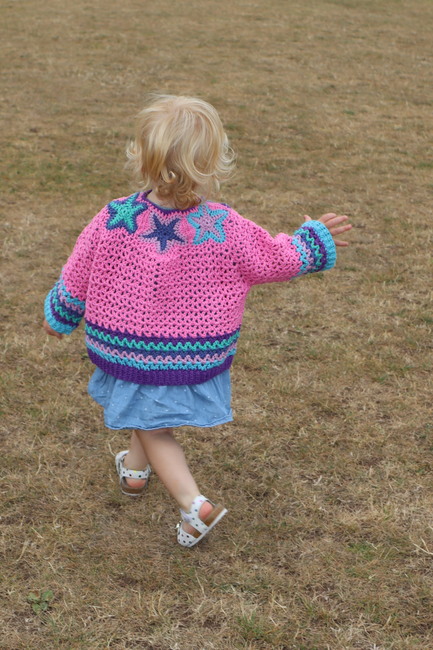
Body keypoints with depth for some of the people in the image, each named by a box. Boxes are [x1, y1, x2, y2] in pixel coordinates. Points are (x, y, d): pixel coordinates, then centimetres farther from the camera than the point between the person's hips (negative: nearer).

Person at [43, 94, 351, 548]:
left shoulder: (112, 222, -21)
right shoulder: (226, 230, -22)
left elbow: (75, 280, -7)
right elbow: (277, 259, -7)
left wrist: (59, 317, 13)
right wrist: (316, 240, 11)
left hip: (129, 352, -2)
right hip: (196, 355, 2)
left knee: (153, 428, 17)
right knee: (150, 414, 30)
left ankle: (193, 502, 2)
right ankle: (136, 469, 52)